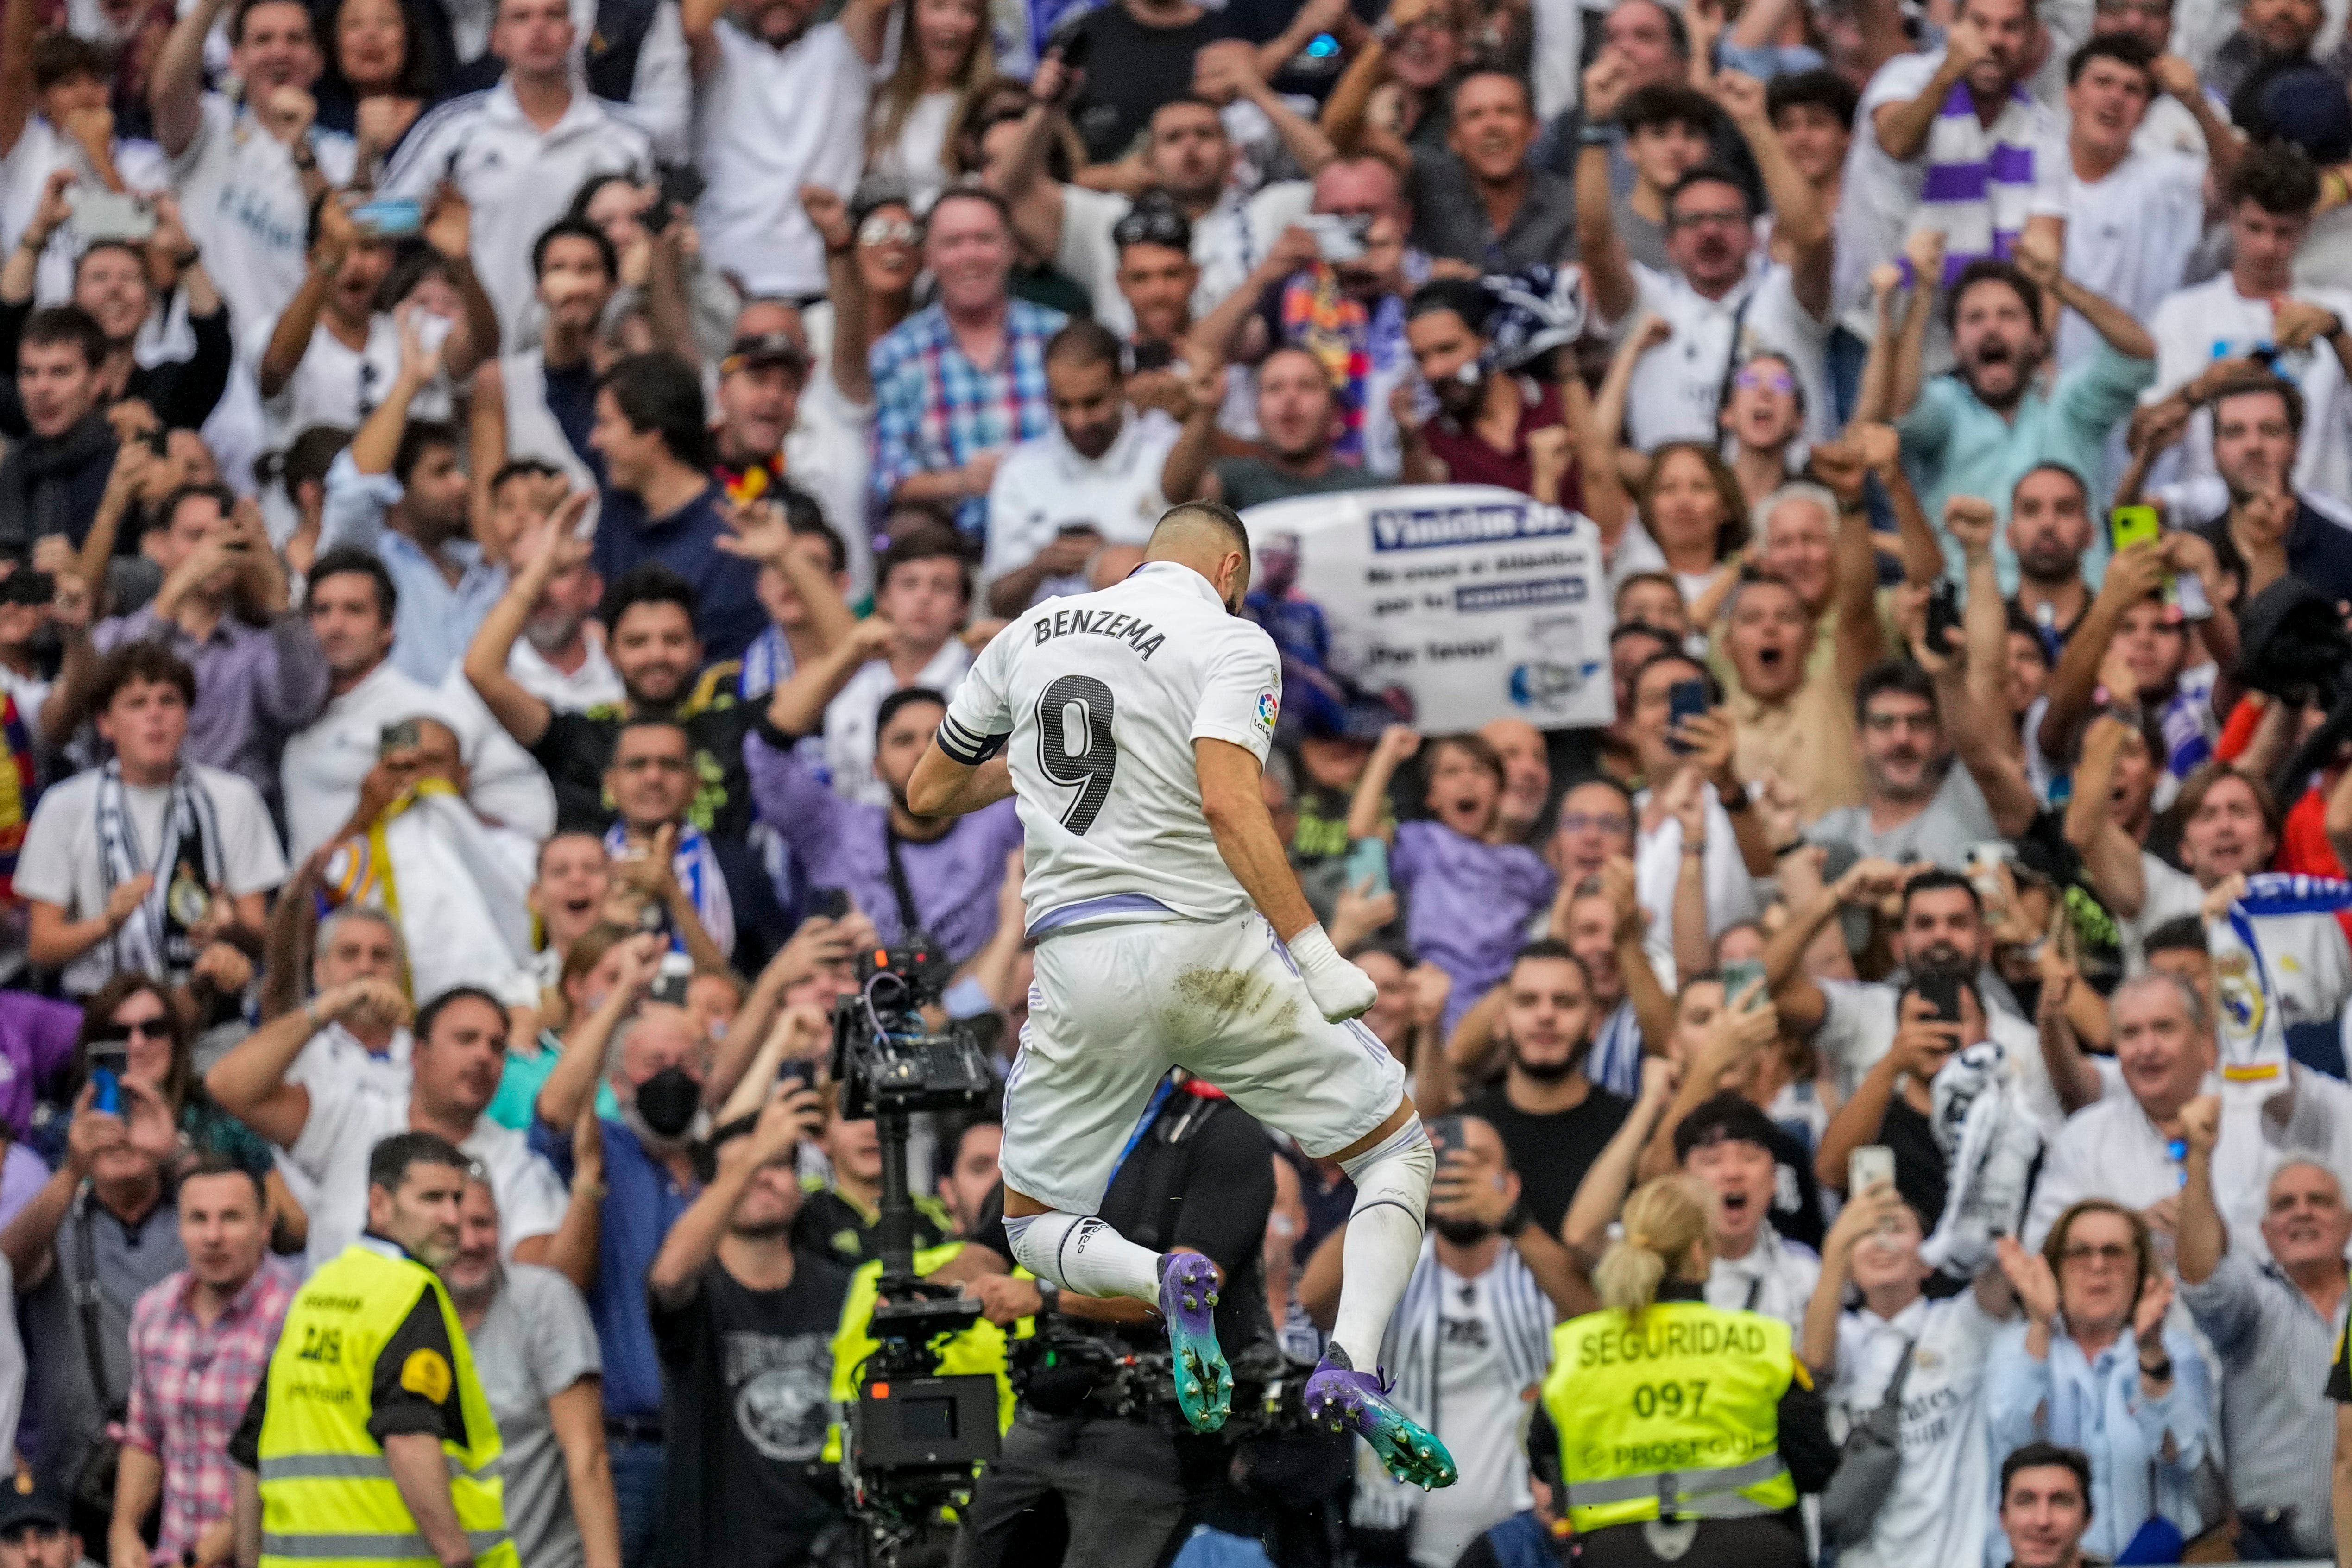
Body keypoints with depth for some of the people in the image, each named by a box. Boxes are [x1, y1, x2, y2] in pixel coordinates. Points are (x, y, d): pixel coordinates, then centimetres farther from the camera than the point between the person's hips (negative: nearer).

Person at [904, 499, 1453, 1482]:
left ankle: (1160, 1280, -18)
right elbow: (1230, 804, -18)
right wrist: (1316, 957, -23)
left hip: (1079, 961, 3)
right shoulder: (1231, 642, -2)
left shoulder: (1034, 633, 14)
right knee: (1398, 1148, 12)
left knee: (1035, 1226, 18)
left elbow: (928, 794, 23)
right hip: (1207, 946, -3)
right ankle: (1352, 1361, -15)